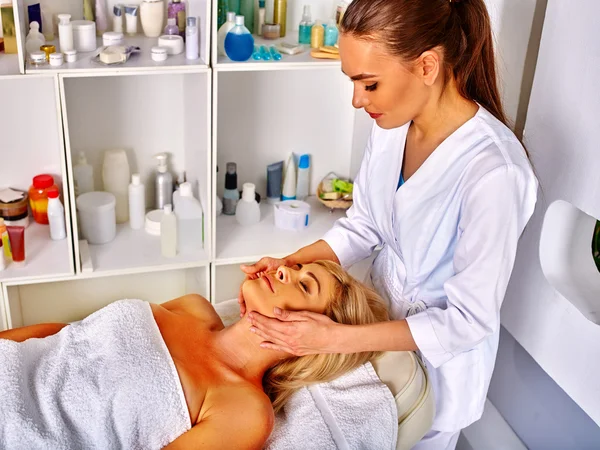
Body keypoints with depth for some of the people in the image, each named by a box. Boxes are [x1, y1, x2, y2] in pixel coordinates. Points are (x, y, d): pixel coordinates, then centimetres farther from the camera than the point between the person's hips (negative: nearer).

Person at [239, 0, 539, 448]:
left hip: (439, 355, -5)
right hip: (384, 318, 6)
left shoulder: (493, 172, -33)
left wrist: (336, 338, -29)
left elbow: (469, 319, -26)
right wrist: (291, 263, -15)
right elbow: (362, 227, 1)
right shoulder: (392, 124, -12)